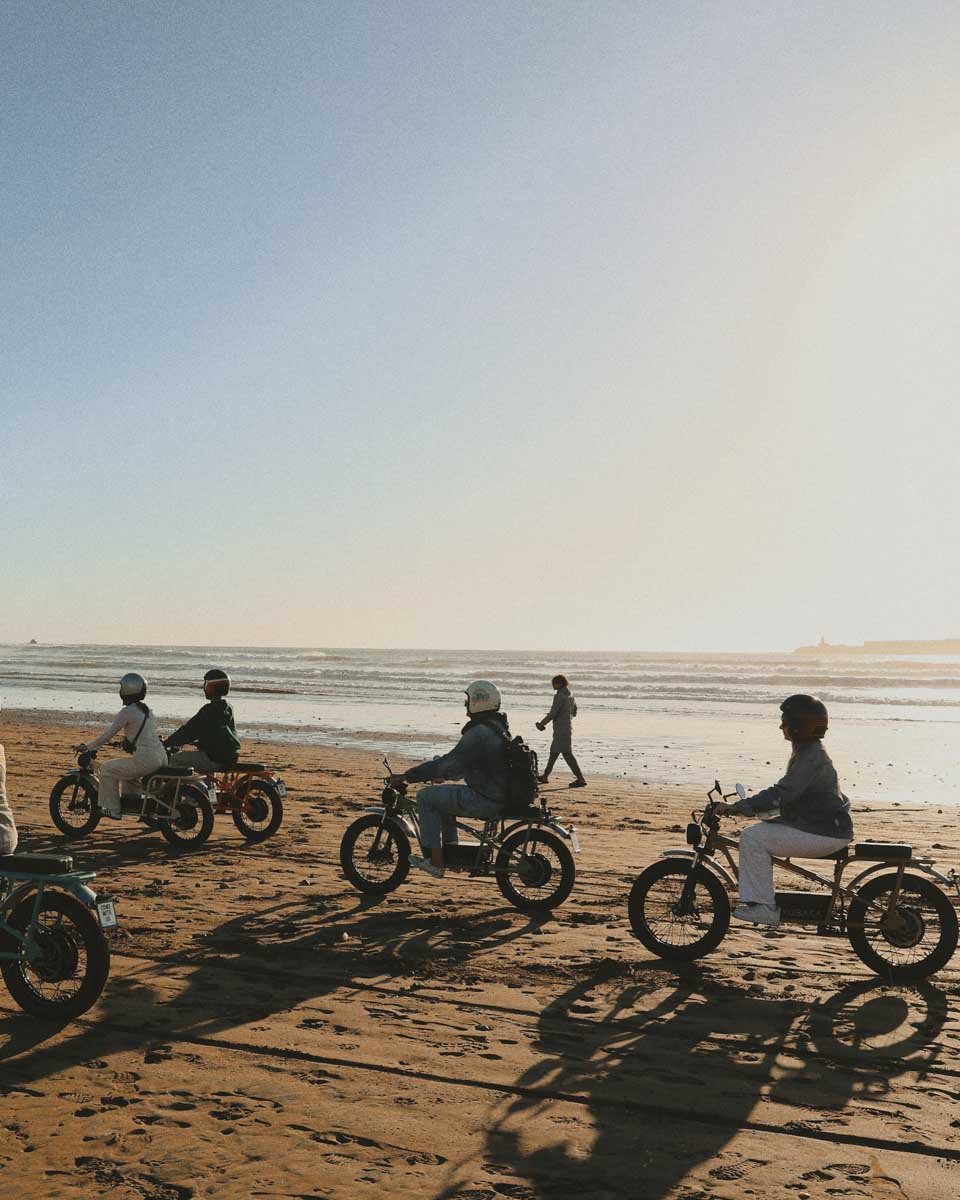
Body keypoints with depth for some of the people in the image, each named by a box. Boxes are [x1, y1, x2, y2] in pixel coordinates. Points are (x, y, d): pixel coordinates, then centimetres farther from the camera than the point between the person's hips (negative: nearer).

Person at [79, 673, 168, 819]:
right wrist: (125, 741, 42)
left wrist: (87, 747, 2)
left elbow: (109, 734, -7)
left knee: (107, 769, 6)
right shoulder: (146, 710, 16)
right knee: (126, 769, 34)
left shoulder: (127, 712, -8)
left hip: (145, 760, -9)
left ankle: (113, 809, 9)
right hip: (161, 757, 9)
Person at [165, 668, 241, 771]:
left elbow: (190, 729, -14)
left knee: (174, 760, -3)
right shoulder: (228, 708, 12)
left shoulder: (209, 710, -16)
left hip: (215, 759, -9)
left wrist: (168, 742, -3)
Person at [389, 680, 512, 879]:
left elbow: (451, 763, -21)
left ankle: (435, 861, -4)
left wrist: (407, 776, -16)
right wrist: (443, 773, 26)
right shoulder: (499, 728, 13)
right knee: (441, 795, 26)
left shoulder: (479, 733, -19)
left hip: (484, 800, -10)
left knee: (426, 797, -4)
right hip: (500, 795, 10)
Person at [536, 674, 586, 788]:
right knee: (554, 752, 17)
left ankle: (580, 779, -10)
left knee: (567, 754, -8)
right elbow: (574, 712, 19)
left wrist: (541, 724, -7)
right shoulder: (570, 695, 11)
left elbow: (552, 714, -18)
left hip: (561, 729, -10)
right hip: (568, 726, 10)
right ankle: (545, 776, 27)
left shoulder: (560, 696, -17)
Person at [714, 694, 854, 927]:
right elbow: (785, 792, 22)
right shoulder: (806, 751, 14)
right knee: (758, 832, 11)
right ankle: (759, 897, 17)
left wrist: (737, 807, -29)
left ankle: (764, 907, -12)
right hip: (815, 824, 10)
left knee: (753, 838, -17)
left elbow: (781, 794, -29)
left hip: (824, 833, -10)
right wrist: (744, 805, 13)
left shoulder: (811, 757, -19)